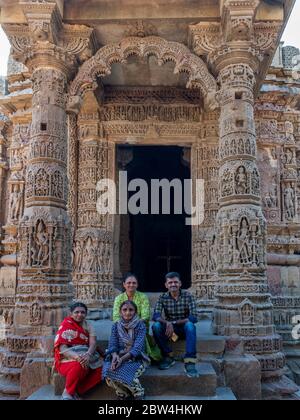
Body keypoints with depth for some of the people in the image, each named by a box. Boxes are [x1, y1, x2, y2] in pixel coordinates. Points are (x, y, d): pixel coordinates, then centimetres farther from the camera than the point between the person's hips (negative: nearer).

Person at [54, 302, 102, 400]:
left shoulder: (88, 326, 6)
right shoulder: (66, 325, -8)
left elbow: (93, 343, -8)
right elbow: (62, 348, -18)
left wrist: (88, 355, -32)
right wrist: (77, 356, -36)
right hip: (67, 360, -4)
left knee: (100, 368, -23)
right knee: (80, 366, -37)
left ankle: (76, 392, -10)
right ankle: (68, 392, -10)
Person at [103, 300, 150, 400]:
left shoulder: (140, 325, -8)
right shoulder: (116, 326, 3)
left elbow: (137, 347, -18)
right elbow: (112, 345, -4)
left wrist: (122, 358, -31)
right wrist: (115, 356, -27)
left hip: (136, 358, -3)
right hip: (119, 357, 3)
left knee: (123, 372, -32)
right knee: (108, 372, -27)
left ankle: (138, 394, -2)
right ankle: (123, 394, 2)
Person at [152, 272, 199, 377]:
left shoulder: (188, 296, -9)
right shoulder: (163, 297, -4)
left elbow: (193, 317, -18)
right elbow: (155, 316, -15)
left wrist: (174, 323, -27)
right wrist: (167, 323, -36)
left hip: (184, 328, -2)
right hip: (169, 328, 2)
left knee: (190, 325, -35)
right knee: (156, 326, -27)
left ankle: (190, 362, -36)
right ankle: (168, 357, -12)